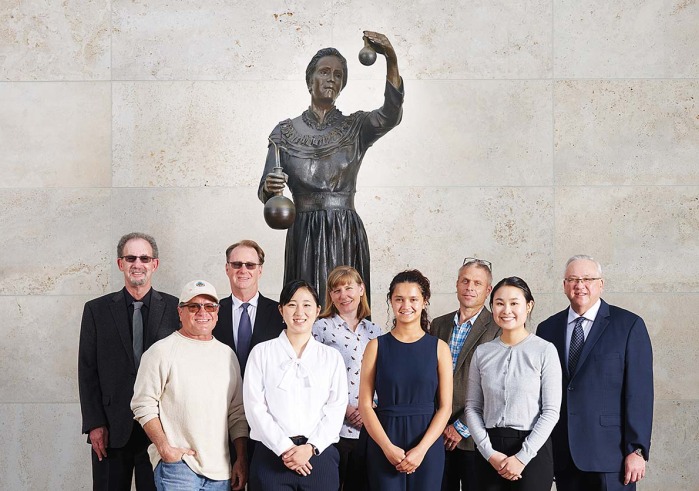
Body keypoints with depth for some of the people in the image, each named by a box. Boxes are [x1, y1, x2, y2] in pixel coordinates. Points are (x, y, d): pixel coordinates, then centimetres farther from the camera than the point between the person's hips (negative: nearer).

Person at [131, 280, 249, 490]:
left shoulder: (227, 355, 14)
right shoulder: (162, 351, -1)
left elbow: (237, 412, 15)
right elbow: (143, 405, -5)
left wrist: (241, 460, 9)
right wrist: (164, 448, -13)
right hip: (177, 464, -5)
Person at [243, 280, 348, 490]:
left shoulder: (332, 357, 10)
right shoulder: (262, 352, 5)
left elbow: (336, 408, 3)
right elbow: (255, 406, -1)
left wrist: (311, 447, -10)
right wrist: (285, 448, -10)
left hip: (319, 454, 1)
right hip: (272, 454, -1)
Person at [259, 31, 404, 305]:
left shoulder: (355, 127, 7)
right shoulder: (286, 132, 8)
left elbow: (391, 115, -14)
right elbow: (265, 190, 3)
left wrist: (391, 61, -26)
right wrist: (269, 188, -22)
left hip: (347, 234, 0)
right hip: (305, 234, 0)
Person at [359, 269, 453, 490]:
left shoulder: (439, 348, 3)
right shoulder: (377, 346, 3)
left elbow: (445, 407, 0)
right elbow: (365, 405, -1)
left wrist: (421, 449, -11)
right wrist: (388, 447, -12)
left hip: (427, 445, 0)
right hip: (383, 446, 0)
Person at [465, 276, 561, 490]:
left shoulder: (545, 351, -5)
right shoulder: (482, 352, 4)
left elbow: (551, 411, -6)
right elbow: (472, 408, 5)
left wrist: (522, 457, -10)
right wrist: (490, 453, -6)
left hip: (532, 451, -2)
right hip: (489, 452, 3)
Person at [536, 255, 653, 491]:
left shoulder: (629, 325, -1)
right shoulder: (548, 328, 10)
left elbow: (639, 391, -5)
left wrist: (637, 450, -10)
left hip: (610, 452, -3)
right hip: (563, 455, 3)